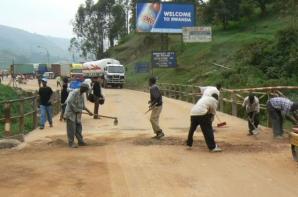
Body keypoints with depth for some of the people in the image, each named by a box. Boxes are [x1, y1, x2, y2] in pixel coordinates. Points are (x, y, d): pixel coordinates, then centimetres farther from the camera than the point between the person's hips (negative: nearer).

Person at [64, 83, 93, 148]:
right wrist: (76, 110, -19)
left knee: (79, 128, 12)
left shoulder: (82, 94, 9)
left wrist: (88, 111, 12)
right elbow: (70, 102, -24)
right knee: (71, 129, -4)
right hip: (71, 113, -8)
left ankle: (80, 141, 22)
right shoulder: (74, 92, -18)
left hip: (77, 114, 8)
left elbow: (83, 105, 18)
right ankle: (71, 143, 4)